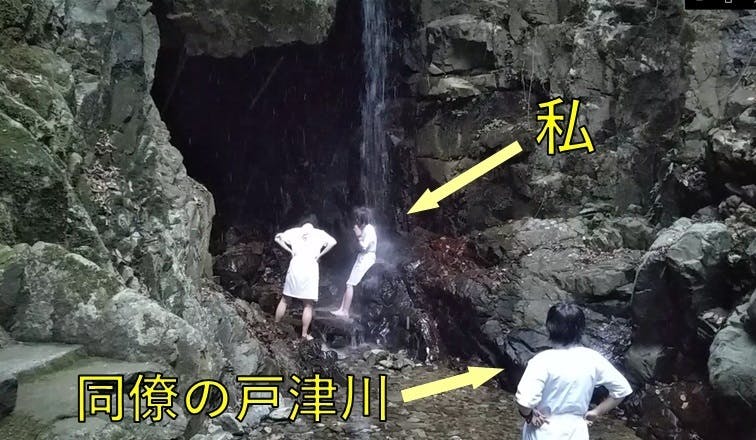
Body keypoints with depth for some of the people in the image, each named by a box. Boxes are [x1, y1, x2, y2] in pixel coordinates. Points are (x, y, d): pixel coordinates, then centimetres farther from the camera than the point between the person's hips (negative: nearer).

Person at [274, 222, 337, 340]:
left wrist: (290, 250, 6)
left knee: (285, 299, 16)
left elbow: (278, 238, 6)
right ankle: (304, 334, 7)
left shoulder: (295, 231, 14)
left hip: (295, 267, 2)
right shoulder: (319, 234, 10)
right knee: (308, 305, 6)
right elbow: (333, 242, -7)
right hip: (310, 269, -2)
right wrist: (319, 254, 0)